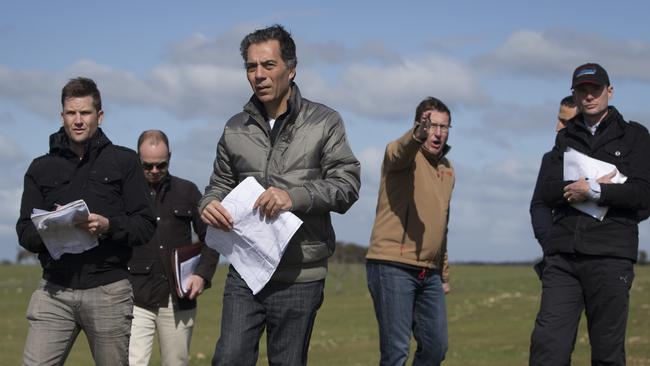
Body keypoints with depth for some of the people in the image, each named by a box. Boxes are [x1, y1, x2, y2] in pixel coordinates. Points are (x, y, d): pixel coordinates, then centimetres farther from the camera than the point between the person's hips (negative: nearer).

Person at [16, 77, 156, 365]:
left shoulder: (124, 161, 8)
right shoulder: (41, 168, 14)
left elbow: (146, 226, 2)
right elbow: (25, 234, 9)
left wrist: (108, 226, -17)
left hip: (108, 290, -1)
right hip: (54, 290, 2)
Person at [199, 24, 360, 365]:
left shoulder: (324, 122, 1)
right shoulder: (236, 129, 10)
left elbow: (346, 183, -5)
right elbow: (220, 184, 18)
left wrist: (295, 196, -21)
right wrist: (208, 204, -7)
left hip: (300, 276, -2)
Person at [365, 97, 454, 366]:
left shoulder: (447, 169, 18)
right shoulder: (405, 154, -5)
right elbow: (399, 152, -32)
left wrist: (444, 274, 26)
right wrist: (416, 136, -55)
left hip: (429, 273, 7)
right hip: (393, 266, -7)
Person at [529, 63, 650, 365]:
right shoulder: (566, 138, 19)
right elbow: (548, 191, 5)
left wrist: (593, 191, -10)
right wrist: (598, 185, -7)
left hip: (610, 256, -2)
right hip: (563, 255, 3)